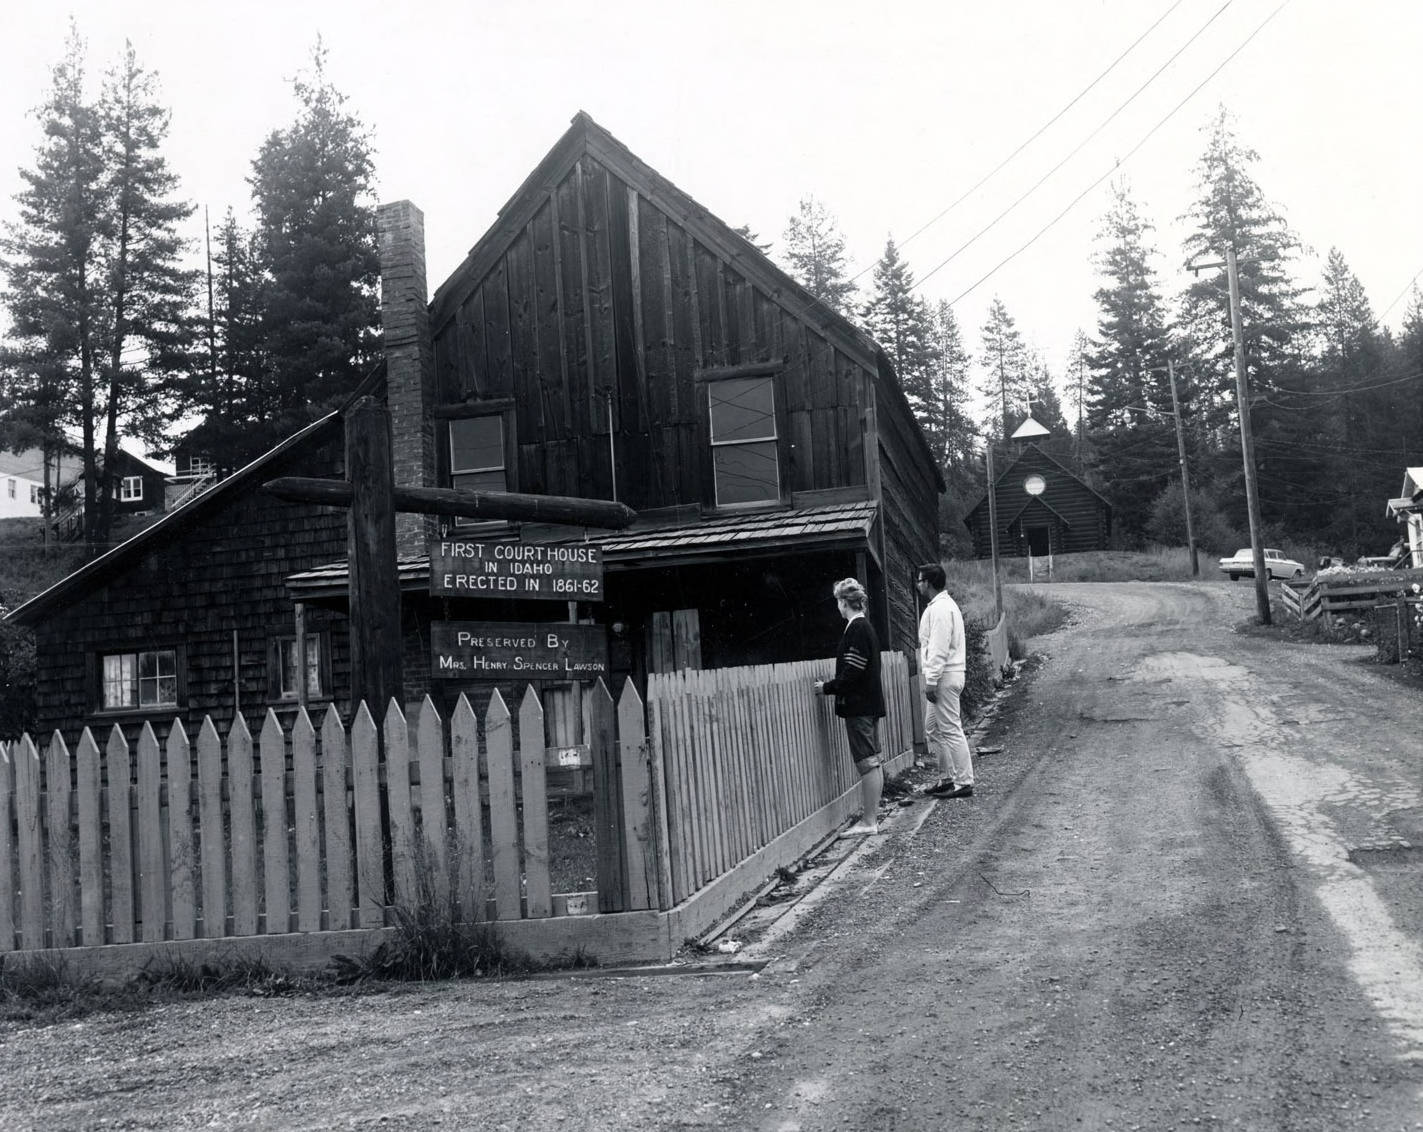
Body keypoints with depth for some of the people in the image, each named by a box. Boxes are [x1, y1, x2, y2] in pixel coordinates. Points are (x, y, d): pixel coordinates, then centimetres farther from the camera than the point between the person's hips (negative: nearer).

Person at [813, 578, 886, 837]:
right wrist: (833, 685, 18)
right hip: (871, 703, 10)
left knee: (867, 762, -8)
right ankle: (873, 816, 19)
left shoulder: (856, 629, -16)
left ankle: (868, 822, -6)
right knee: (874, 761, 12)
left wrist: (827, 687, -10)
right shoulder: (867, 627, 14)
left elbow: (853, 673, -21)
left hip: (858, 706, -10)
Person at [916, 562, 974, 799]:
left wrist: (931, 681, -21)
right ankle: (947, 778, 21)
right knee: (933, 729, 15)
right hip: (946, 676, 11)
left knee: (951, 730, -6)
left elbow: (938, 649, -21)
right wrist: (931, 679, 20)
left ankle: (963, 783, -2)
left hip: (944, 676, -11)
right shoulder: (944, 605, 18)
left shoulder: (939, 609, -16)